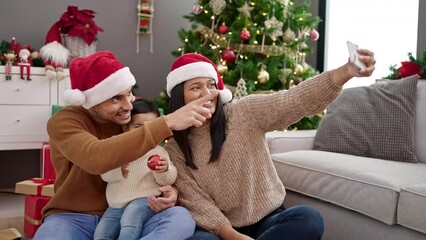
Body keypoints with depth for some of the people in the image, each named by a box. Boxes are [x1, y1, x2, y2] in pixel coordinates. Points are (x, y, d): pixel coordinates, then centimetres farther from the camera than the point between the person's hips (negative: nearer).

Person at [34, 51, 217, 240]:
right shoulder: (63, 122, -14)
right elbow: (96, 159, -36)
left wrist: (169, 190, -18)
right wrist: (167, 122, -39)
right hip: (74, 218, -4)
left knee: (181, 218, -27)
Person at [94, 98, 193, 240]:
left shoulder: (158, 151, 2)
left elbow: (168, 180, -3)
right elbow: (104, 173, 4)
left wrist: (164, 171, -27)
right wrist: (118, 171, -18)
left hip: (143, 200, -4)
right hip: (116, 205, 4)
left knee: (131, 216, -33)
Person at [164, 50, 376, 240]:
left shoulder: (245, 112, -4)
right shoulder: (174, 150, -1)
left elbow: (295, 100, -18)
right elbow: (195, 202, -9)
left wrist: (346, 71, -34)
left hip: (268, 220, 3)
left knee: (309, 218, -28)